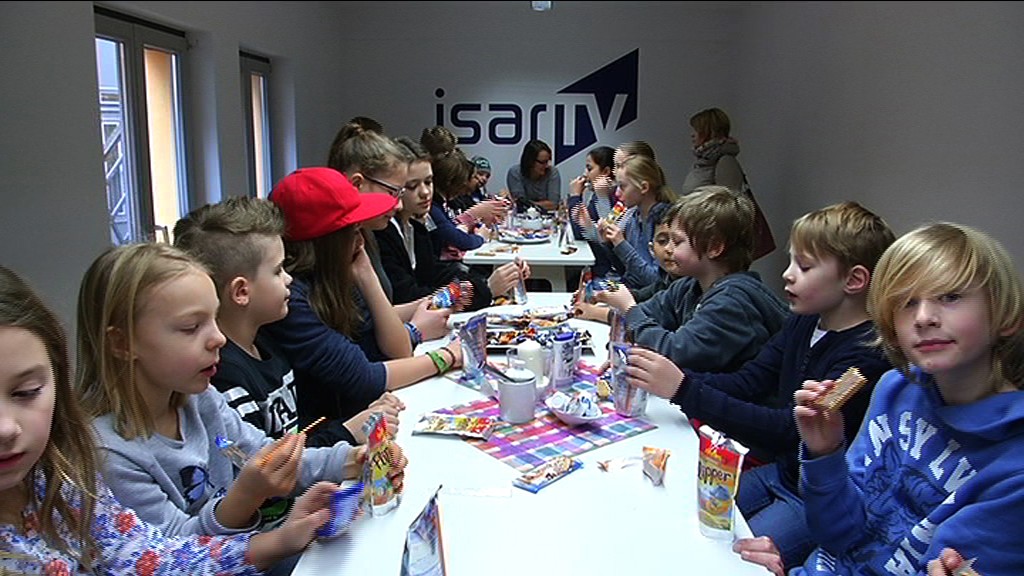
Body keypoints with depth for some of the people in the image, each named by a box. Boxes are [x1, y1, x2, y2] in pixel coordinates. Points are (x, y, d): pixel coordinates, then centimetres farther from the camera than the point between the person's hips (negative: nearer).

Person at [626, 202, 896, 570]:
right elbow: (746, 383, 0)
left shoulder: (869, 354, -24)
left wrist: (684, 390, -35)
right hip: (779, 473, 8)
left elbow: (790, 430, -32)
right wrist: (668, 378, -16)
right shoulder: (804, 323, 2)